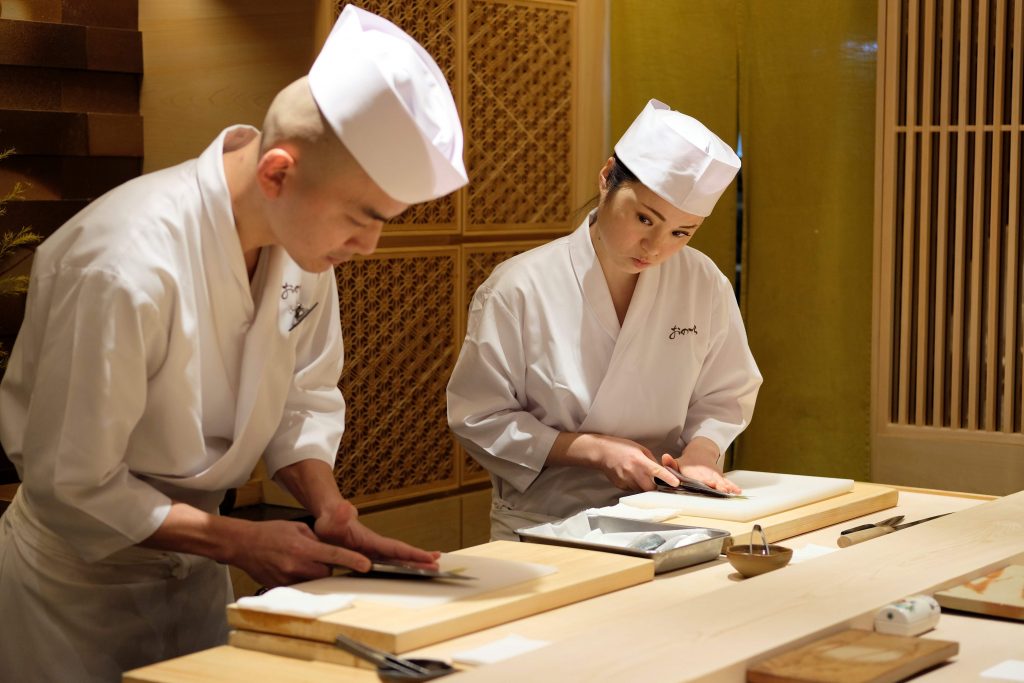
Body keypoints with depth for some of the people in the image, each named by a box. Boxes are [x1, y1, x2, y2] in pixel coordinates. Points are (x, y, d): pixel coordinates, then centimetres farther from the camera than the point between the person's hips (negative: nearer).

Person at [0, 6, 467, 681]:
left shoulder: (305, 231, -10)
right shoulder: (126, 268, -33)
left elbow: (305, 396, 3)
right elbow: (71, 490, -25)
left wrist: (331, 510, -13)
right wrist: (239, 541, -20)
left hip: (193, 570, 7)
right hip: (81, 584, -6)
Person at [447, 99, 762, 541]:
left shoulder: (705, 285, 3)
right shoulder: (519, 289, -8)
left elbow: (726, 397, 15)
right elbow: (479, 417, -4)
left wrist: (700, 450, -7)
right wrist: (593, 451, -12)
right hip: (541, 530, -3)